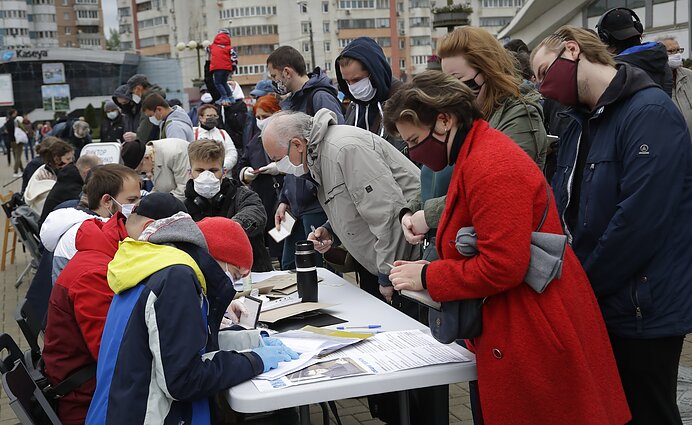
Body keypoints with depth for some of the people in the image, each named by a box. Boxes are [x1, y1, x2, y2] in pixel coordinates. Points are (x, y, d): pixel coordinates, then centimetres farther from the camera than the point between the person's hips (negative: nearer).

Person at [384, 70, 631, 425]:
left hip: (536, 335, -10)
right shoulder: (475, 153, 12)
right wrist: (430, 269, 4)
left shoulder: (490, 165, -21)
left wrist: (428, 277, -13)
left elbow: (502, 266, -25)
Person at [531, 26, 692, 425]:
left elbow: (639, 221, -24)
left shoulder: (650, 112, -16)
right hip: (594, 310, 8)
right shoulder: (580, 126, 12)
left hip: (642, 314, -8)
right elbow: (561, 211, 13)